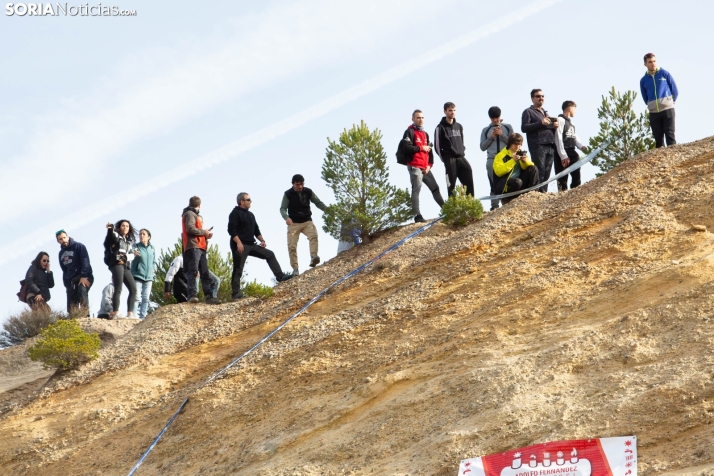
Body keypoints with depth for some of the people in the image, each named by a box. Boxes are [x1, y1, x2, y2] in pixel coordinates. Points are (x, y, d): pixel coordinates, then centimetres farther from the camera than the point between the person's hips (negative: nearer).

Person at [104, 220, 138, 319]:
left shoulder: (129, 241, 26)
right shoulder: (115, 236, 8)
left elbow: (132, 254, 13)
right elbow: (111, 235, -18)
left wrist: (125, 257, -9)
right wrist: (110, 229, -41)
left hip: (126, 266, 7)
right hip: (116, 264, -7)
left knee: (133, 289, 1)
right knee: (118, 289, -18)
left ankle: (130, 313, 1)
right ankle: (115, 313, -26)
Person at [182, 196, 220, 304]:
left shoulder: (196, 215, 29)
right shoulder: (189, 214, -1)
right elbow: (190, 228, -16)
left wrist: (205, 235, 8)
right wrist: (204, 232, -6)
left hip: (200, 247, 10)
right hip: (193, 247, -10)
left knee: (205, 273, 4)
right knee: (193, 271, -17)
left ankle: (208, 296, 0)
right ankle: (191, 295, -24)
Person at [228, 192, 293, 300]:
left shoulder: (250, 215, 19)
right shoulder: (235, 213, -8)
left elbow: (256, 230, 24)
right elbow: (231, 229, -18)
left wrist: (262, 240, 9)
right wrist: (238, 243, -26)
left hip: (251, 245, 9)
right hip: (240, 246, -8)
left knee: (269, 254, 4)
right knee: (238, 269, -8)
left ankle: (280, 276, 3)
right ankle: (236, 293, -7)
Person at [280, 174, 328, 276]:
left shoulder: (308, 192, 1)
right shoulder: (288, 194, -6)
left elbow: (318, 202, 6)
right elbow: (283, 208, -9)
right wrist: (286, 217, -31)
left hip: (307, 221, 1)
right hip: (294, 223, -1)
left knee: (313, 235, -30)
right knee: (292, 246, -9)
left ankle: (313, 257, -40)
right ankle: (295, 269, -3)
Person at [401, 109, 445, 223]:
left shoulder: (425, 134, 21)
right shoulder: (410, 132, -1)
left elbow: (430, 151, 17)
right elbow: (407, 147, -16)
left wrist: (429, 165, 2)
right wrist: (421, 148, -7)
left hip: (426, 168, 7)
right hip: (415, 167, -7)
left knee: (435, 188, 12)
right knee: (416, 190, -13)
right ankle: (417, 216, -18)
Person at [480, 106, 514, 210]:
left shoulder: (508, 127, 11)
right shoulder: (486, 130, 13)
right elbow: (482, 147, 10)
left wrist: (502, 135, -5)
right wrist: (491, 137, -4)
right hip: (492, 160, 0)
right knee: (494, 184, -4)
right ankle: (494, 206, -6)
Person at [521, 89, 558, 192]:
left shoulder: (546, 113, 29)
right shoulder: (528, 112, 8)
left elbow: (551, 128, 33)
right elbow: (524, 127, -5)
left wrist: (555, 126, 8)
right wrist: (541, 123, -14)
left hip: (550, 146, 7)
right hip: (538, 146, -7)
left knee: (547, 173, 0)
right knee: (540, 172, -15)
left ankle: (544, 193, -1)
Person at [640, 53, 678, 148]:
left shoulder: (665, 74, 2)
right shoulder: (643, 80, 8)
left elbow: (675, 91, 7)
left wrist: (671, 102, 7)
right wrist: (651, 106, 10)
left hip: (667, 110, -3)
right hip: (653, 112, 3)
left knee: (670, 136, -10)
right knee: (658, 139, 2)